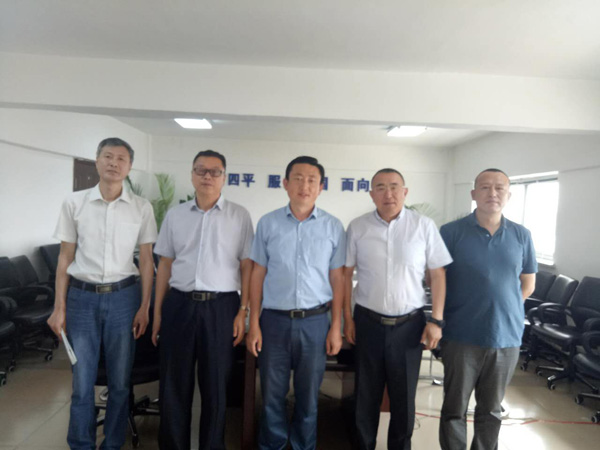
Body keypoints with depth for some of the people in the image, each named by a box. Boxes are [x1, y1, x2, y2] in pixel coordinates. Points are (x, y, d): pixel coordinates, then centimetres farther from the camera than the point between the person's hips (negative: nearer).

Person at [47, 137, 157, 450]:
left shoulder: (141, 208, -1)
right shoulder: (74, 203, 0)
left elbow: (146, 259, 2)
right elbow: (66, 257, 4)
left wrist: (144, 307, -1)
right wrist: (59, 307, 1)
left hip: (123, 297, 0)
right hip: (82, 297, 0)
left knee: (119, 381, 10)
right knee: (82, 381, 8)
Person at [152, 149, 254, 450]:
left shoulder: (239, 216, 0)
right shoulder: (175, 215, 8)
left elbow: (247, 266, 0)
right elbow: (165, 264, 10)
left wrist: (243, 310, -6)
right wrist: (157, 311, 8)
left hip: (221, 306, -2)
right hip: (179, 304, 3)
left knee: (215, 385, 10)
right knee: (174, 384, 12)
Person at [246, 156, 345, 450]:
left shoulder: (333, 227, 0)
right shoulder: (268, 224, 0)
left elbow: (337, 278, 3)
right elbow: (258, 275, 3)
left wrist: (336, 327, 0)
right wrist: (254, 324, 0)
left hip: (314, 322, 0)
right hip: (274, 320, 0)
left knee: (308, 397, 15)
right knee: (272, 395, 13)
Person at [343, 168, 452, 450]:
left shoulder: (424, 226, -5)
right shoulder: (357, 227, -3)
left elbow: (438, 274, -1)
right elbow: (346, 274, 3)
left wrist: (436, 320, -4)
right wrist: (347, 318, 1)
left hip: (409, 324, 0)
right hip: (368, 322, 1)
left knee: (404, 396, 15)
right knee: (366, 395, 15)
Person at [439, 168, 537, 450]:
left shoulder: (521, 236, 3)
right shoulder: (451, 232, -7)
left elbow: (528, 283, 13)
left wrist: (504, 309, 4)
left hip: (507, 336, 3)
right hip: (461, 336, -3)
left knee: (491, 409, 19)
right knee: (454, 408, 10)